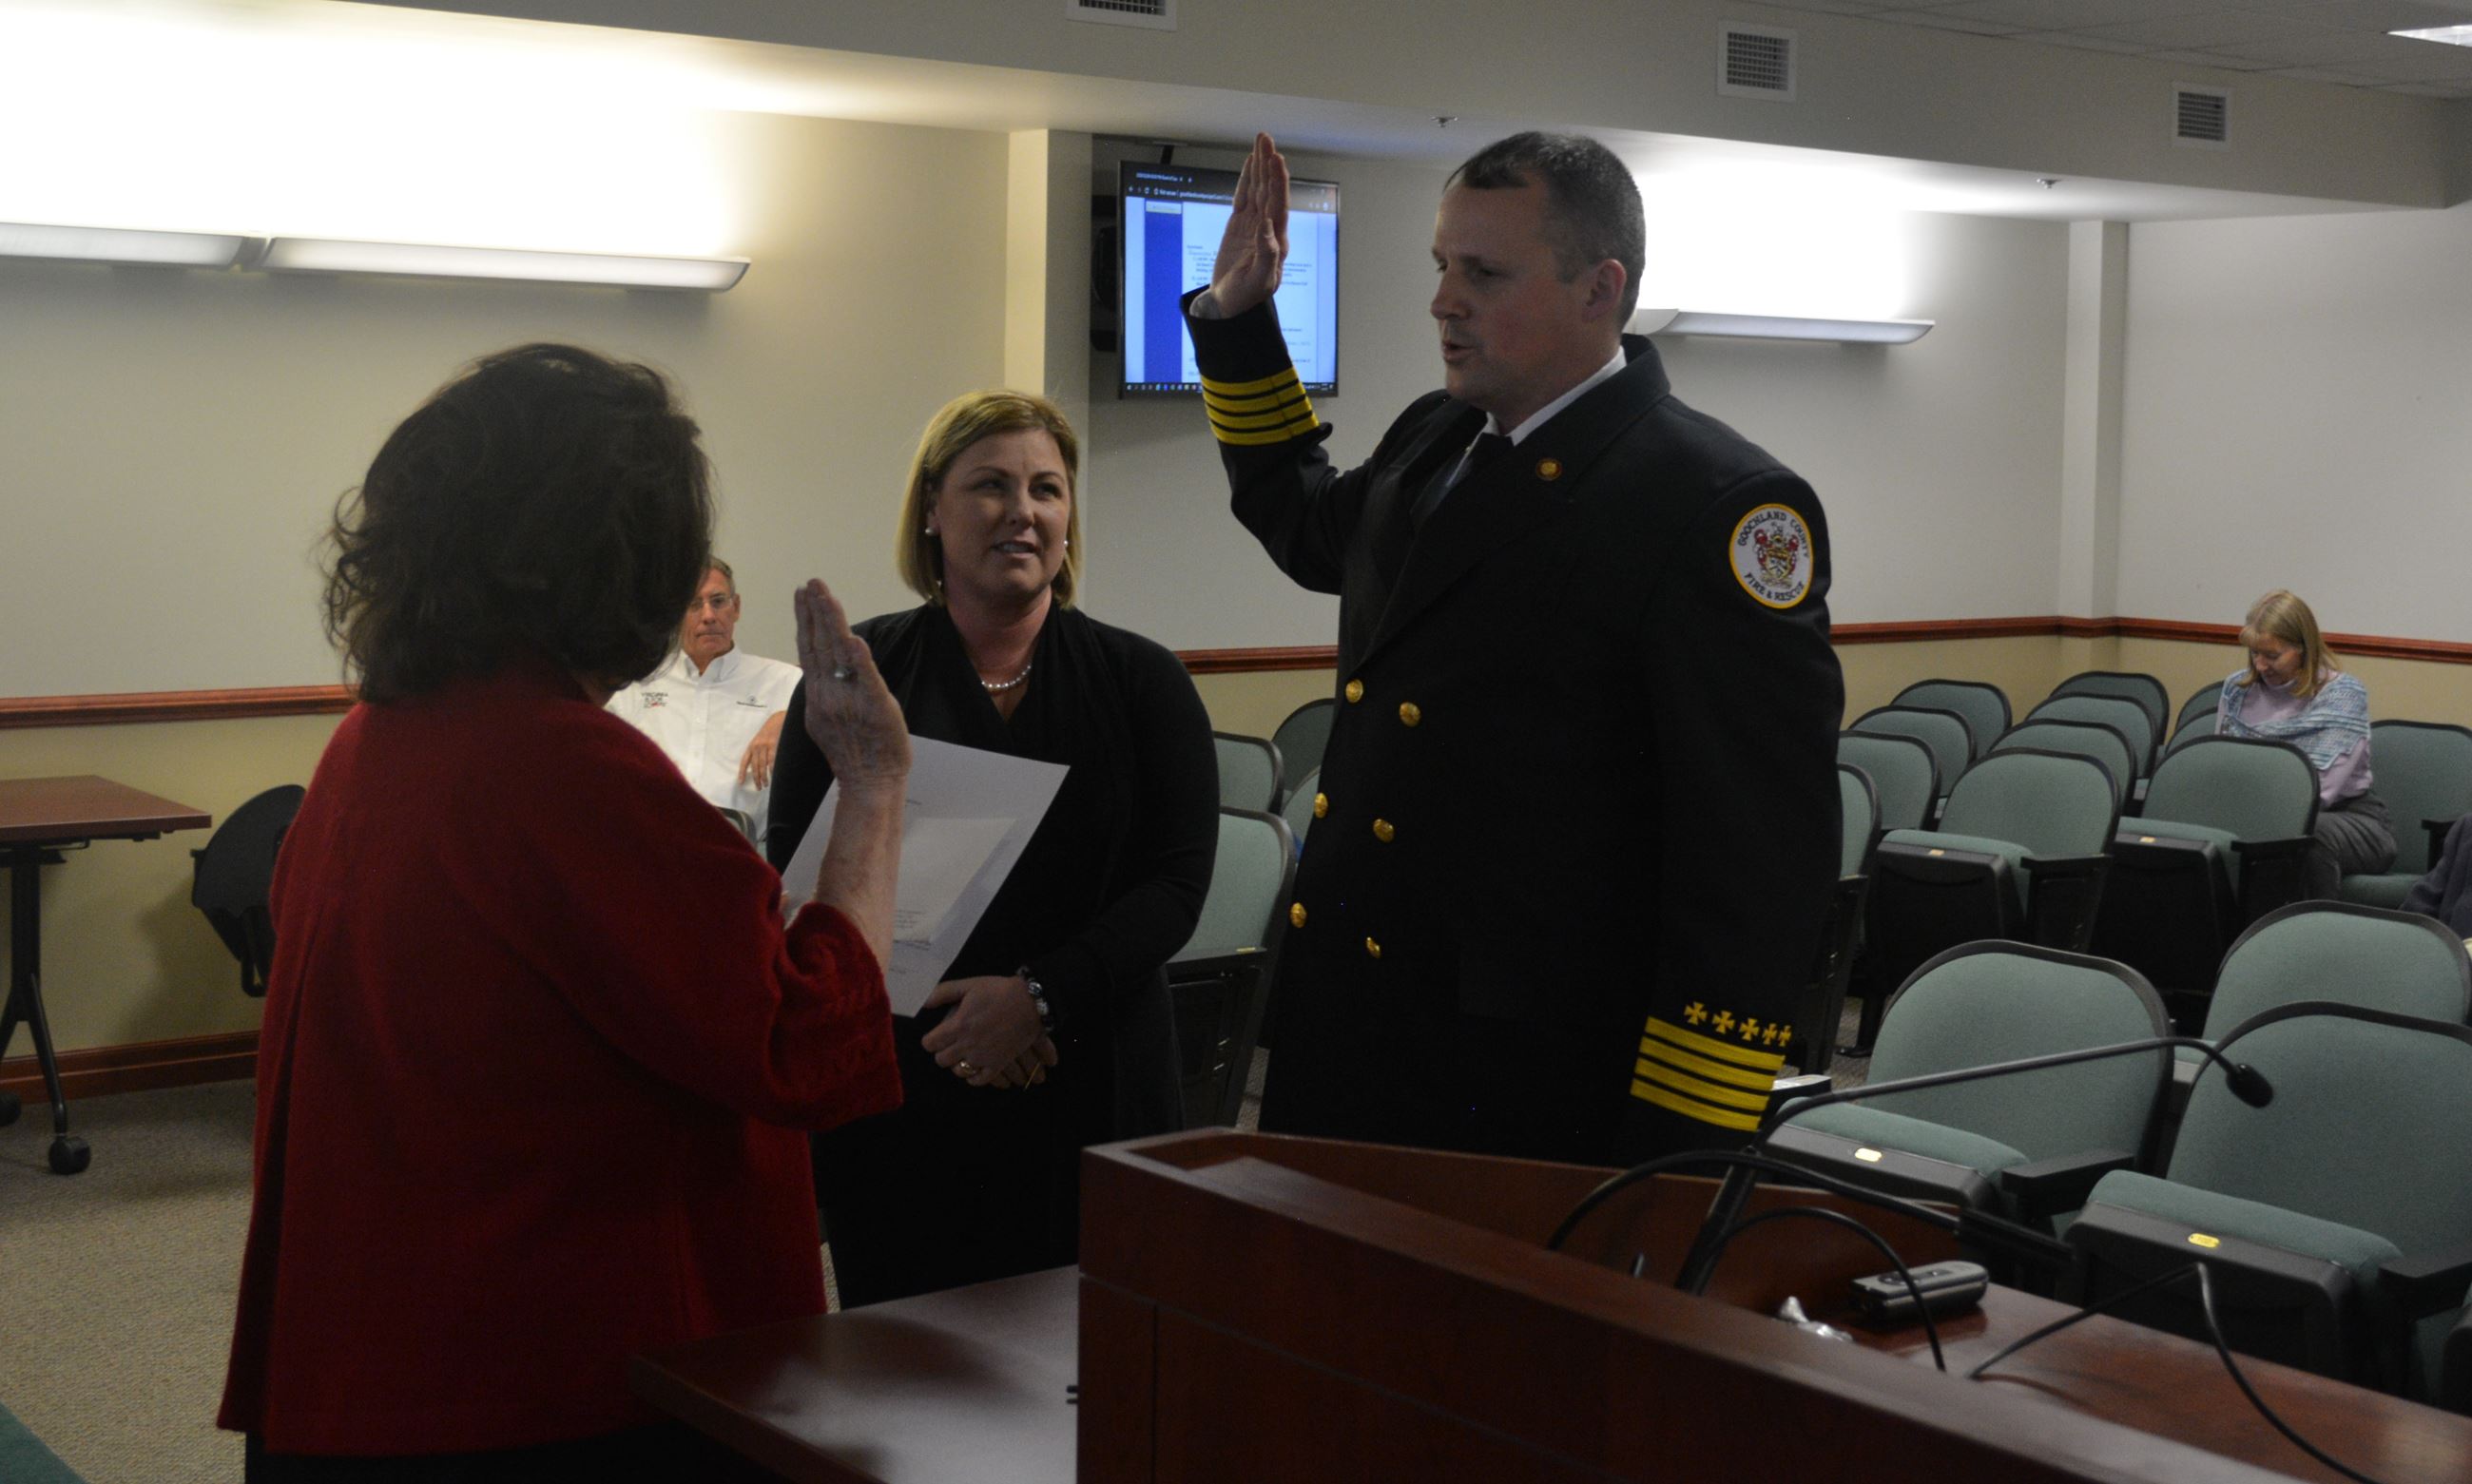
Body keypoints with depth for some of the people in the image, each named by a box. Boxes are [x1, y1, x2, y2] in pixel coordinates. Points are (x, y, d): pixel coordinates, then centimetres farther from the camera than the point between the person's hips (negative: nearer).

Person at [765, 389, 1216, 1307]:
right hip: (895, 1089, 0)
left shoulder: (1140, 681, 6)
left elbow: (1178, 881, -1)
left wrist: (1040, 996, -15)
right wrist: (937, 1011, -12)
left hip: (1090, 1093, 1)